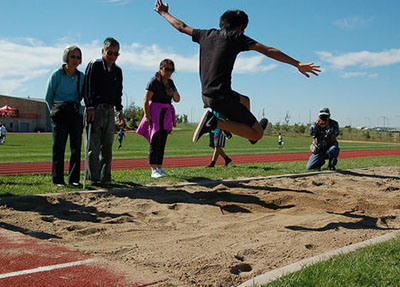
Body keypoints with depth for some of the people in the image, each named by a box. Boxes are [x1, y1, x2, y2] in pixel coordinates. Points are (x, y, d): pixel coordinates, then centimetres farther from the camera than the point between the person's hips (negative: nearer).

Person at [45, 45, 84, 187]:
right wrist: (55, 112, 7)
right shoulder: (56, 75, -2)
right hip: (59, 114, -3)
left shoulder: (81, 76, 8)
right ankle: (58, 179, 3)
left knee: (76, 147, 0)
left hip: (76, 114, 4)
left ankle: (74, 179, 7)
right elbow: (48, 97, 5)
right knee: (59, 147, -3)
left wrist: (77, 108, 14)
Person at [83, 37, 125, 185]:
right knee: (94, 145, -7)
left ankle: (105, 177, 15)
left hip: (110, 111, 6)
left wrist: (120, 111, 15)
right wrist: (90, 108, -18)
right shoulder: (94, 66, -2)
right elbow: (87, 89, -10)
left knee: (107, 146, 8)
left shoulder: (117, 71, 15)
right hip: (95, 110, -6)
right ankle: (94, 177, -4)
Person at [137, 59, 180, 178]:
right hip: (155, 113, -7)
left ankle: (159, 167, 12)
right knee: (155, 142, -9)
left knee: (162, 143, 7)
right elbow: (146, 101, -12)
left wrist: (174, 93, -6)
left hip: (166, 115, 7)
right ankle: (153, 170, -9)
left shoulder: (170, 83, 15)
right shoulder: (154, 82, -7)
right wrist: (147, 116, -19)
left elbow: (177, 100, 16)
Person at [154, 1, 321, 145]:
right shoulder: (236, 37, -3)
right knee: (257, 134, -5)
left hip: (206, 96, 8)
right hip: (222, 97, -8)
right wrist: (297, 64, -12)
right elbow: (269, 51, -10)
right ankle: (215, 122, -16)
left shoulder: (207, 35, 13)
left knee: (245, 101, 34)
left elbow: (181, 26, 28)